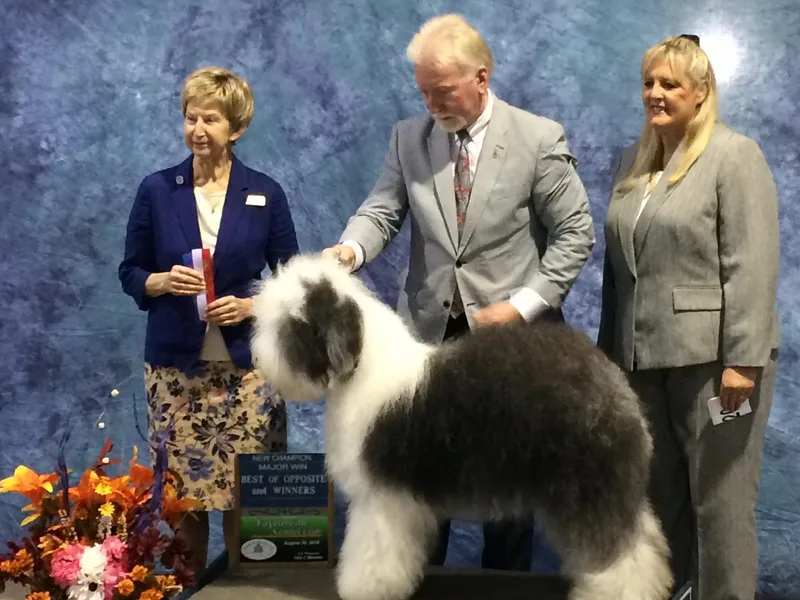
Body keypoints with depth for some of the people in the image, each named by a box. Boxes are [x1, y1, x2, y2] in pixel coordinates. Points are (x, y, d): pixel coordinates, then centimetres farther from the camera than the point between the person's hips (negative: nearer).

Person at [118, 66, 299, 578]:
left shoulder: (265, 193, 1)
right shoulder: (157, 190, 2)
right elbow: (130, 272, 7)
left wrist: (251, 305, -12)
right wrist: (163, 281, -13)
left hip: (247, 364, 0)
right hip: (176, 366, 1)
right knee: (182, 490, 5)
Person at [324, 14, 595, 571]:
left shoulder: (539, 138, -6)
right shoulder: (409, 136, 4)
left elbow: (576, 233, -5)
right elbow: (383, 210, -1)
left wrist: (522, 305, -12)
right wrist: (350, 249, -24)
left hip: (509, 333, -2)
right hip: (434, 332, 3)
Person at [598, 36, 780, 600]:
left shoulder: (734, 155, -6)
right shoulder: (634, 160, 14)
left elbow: (751, 266, -14)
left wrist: (743, 360, -19)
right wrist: (610, 347, 16)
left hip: (711, 355, -6)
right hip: (645, 356, 7)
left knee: (719, 498, 2)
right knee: (658, 494, 14)